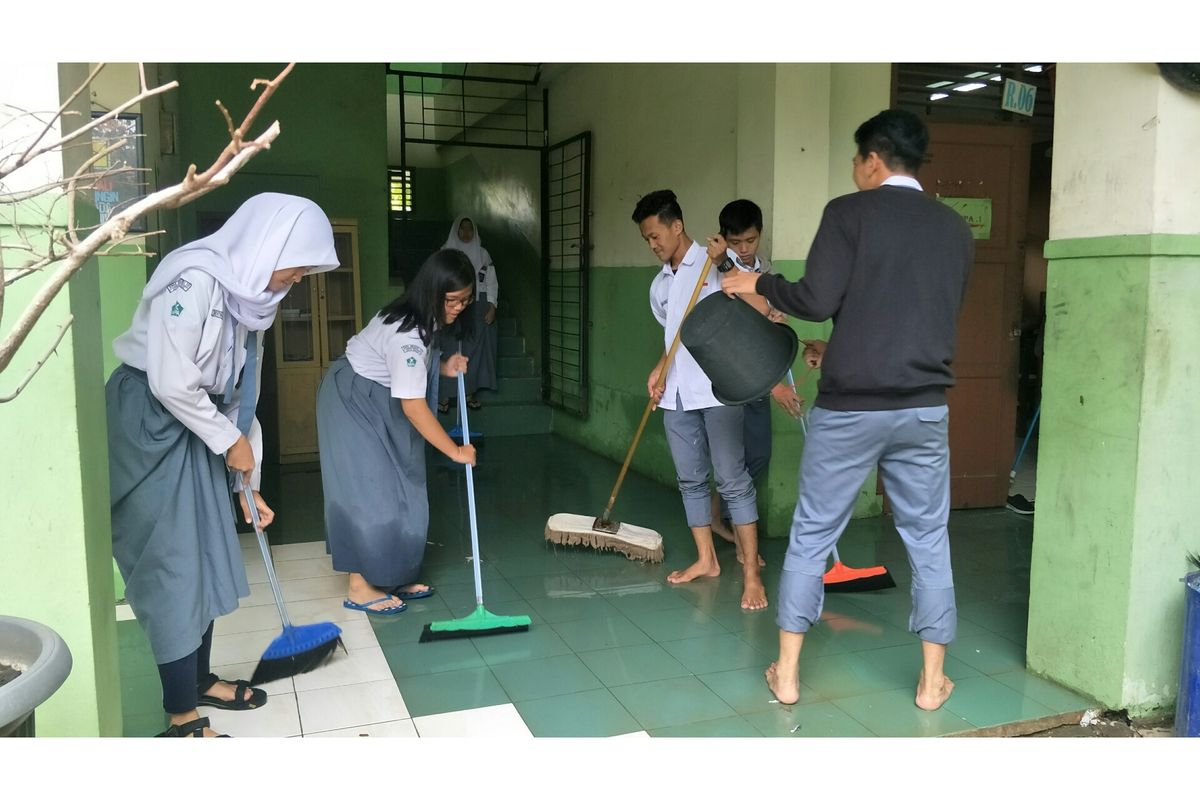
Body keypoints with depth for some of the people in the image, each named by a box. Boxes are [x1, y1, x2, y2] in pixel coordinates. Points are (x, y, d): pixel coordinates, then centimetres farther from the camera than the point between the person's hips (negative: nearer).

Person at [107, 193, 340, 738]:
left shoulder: (251, 295, 6)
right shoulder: (194, 277, -22)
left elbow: (241, 394, 11)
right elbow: (171, 384, -25)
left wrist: (249, 484, 13)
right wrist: (230, 442, -11)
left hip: (193, 426, 9)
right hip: (146, 421, -9)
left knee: (207, 558, 15)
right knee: (173, 566, -4)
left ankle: (199, 679, 32)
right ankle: (181, 719, 7)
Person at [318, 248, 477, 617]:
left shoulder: (422, 319, -3)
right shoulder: (406, 333, -31)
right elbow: (413, 406, -31)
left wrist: (444, 368, -5)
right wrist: (455, 451, -26)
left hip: (378, 404, 9)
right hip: (352, 403, -9)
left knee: (399, 492, 8)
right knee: (369, 492, -8)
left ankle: (391, 577, 16)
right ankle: (360, 588, 1)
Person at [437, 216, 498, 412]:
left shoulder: (482, 254, 12)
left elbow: (491, 282, 8)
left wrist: (492, 307, -3)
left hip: (479, 307, 2)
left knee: (476, 350, 1)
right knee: (451, 351, -8)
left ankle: (470, 393, 10)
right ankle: (446, 396, -6)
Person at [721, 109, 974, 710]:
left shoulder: (850, 212, -5)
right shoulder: (955, 228, 11)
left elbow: (816, 301, -14)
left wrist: (759, 284, 4)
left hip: (849, 406, -4)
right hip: (925, 407, 4)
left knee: (811, 535, 9)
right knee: (928, 541, 14)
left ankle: (786, 673, 17)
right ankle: (932, 681, 22)